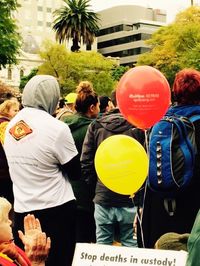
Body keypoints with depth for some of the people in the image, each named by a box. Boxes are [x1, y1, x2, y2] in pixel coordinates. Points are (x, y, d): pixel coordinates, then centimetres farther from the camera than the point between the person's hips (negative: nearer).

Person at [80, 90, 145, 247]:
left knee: (103, 246, 12)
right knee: (130, 245, 9)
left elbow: (86, 162, 0)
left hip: (103, 198, 2)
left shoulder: (96, 126, 1)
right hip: (130, 198, -2)